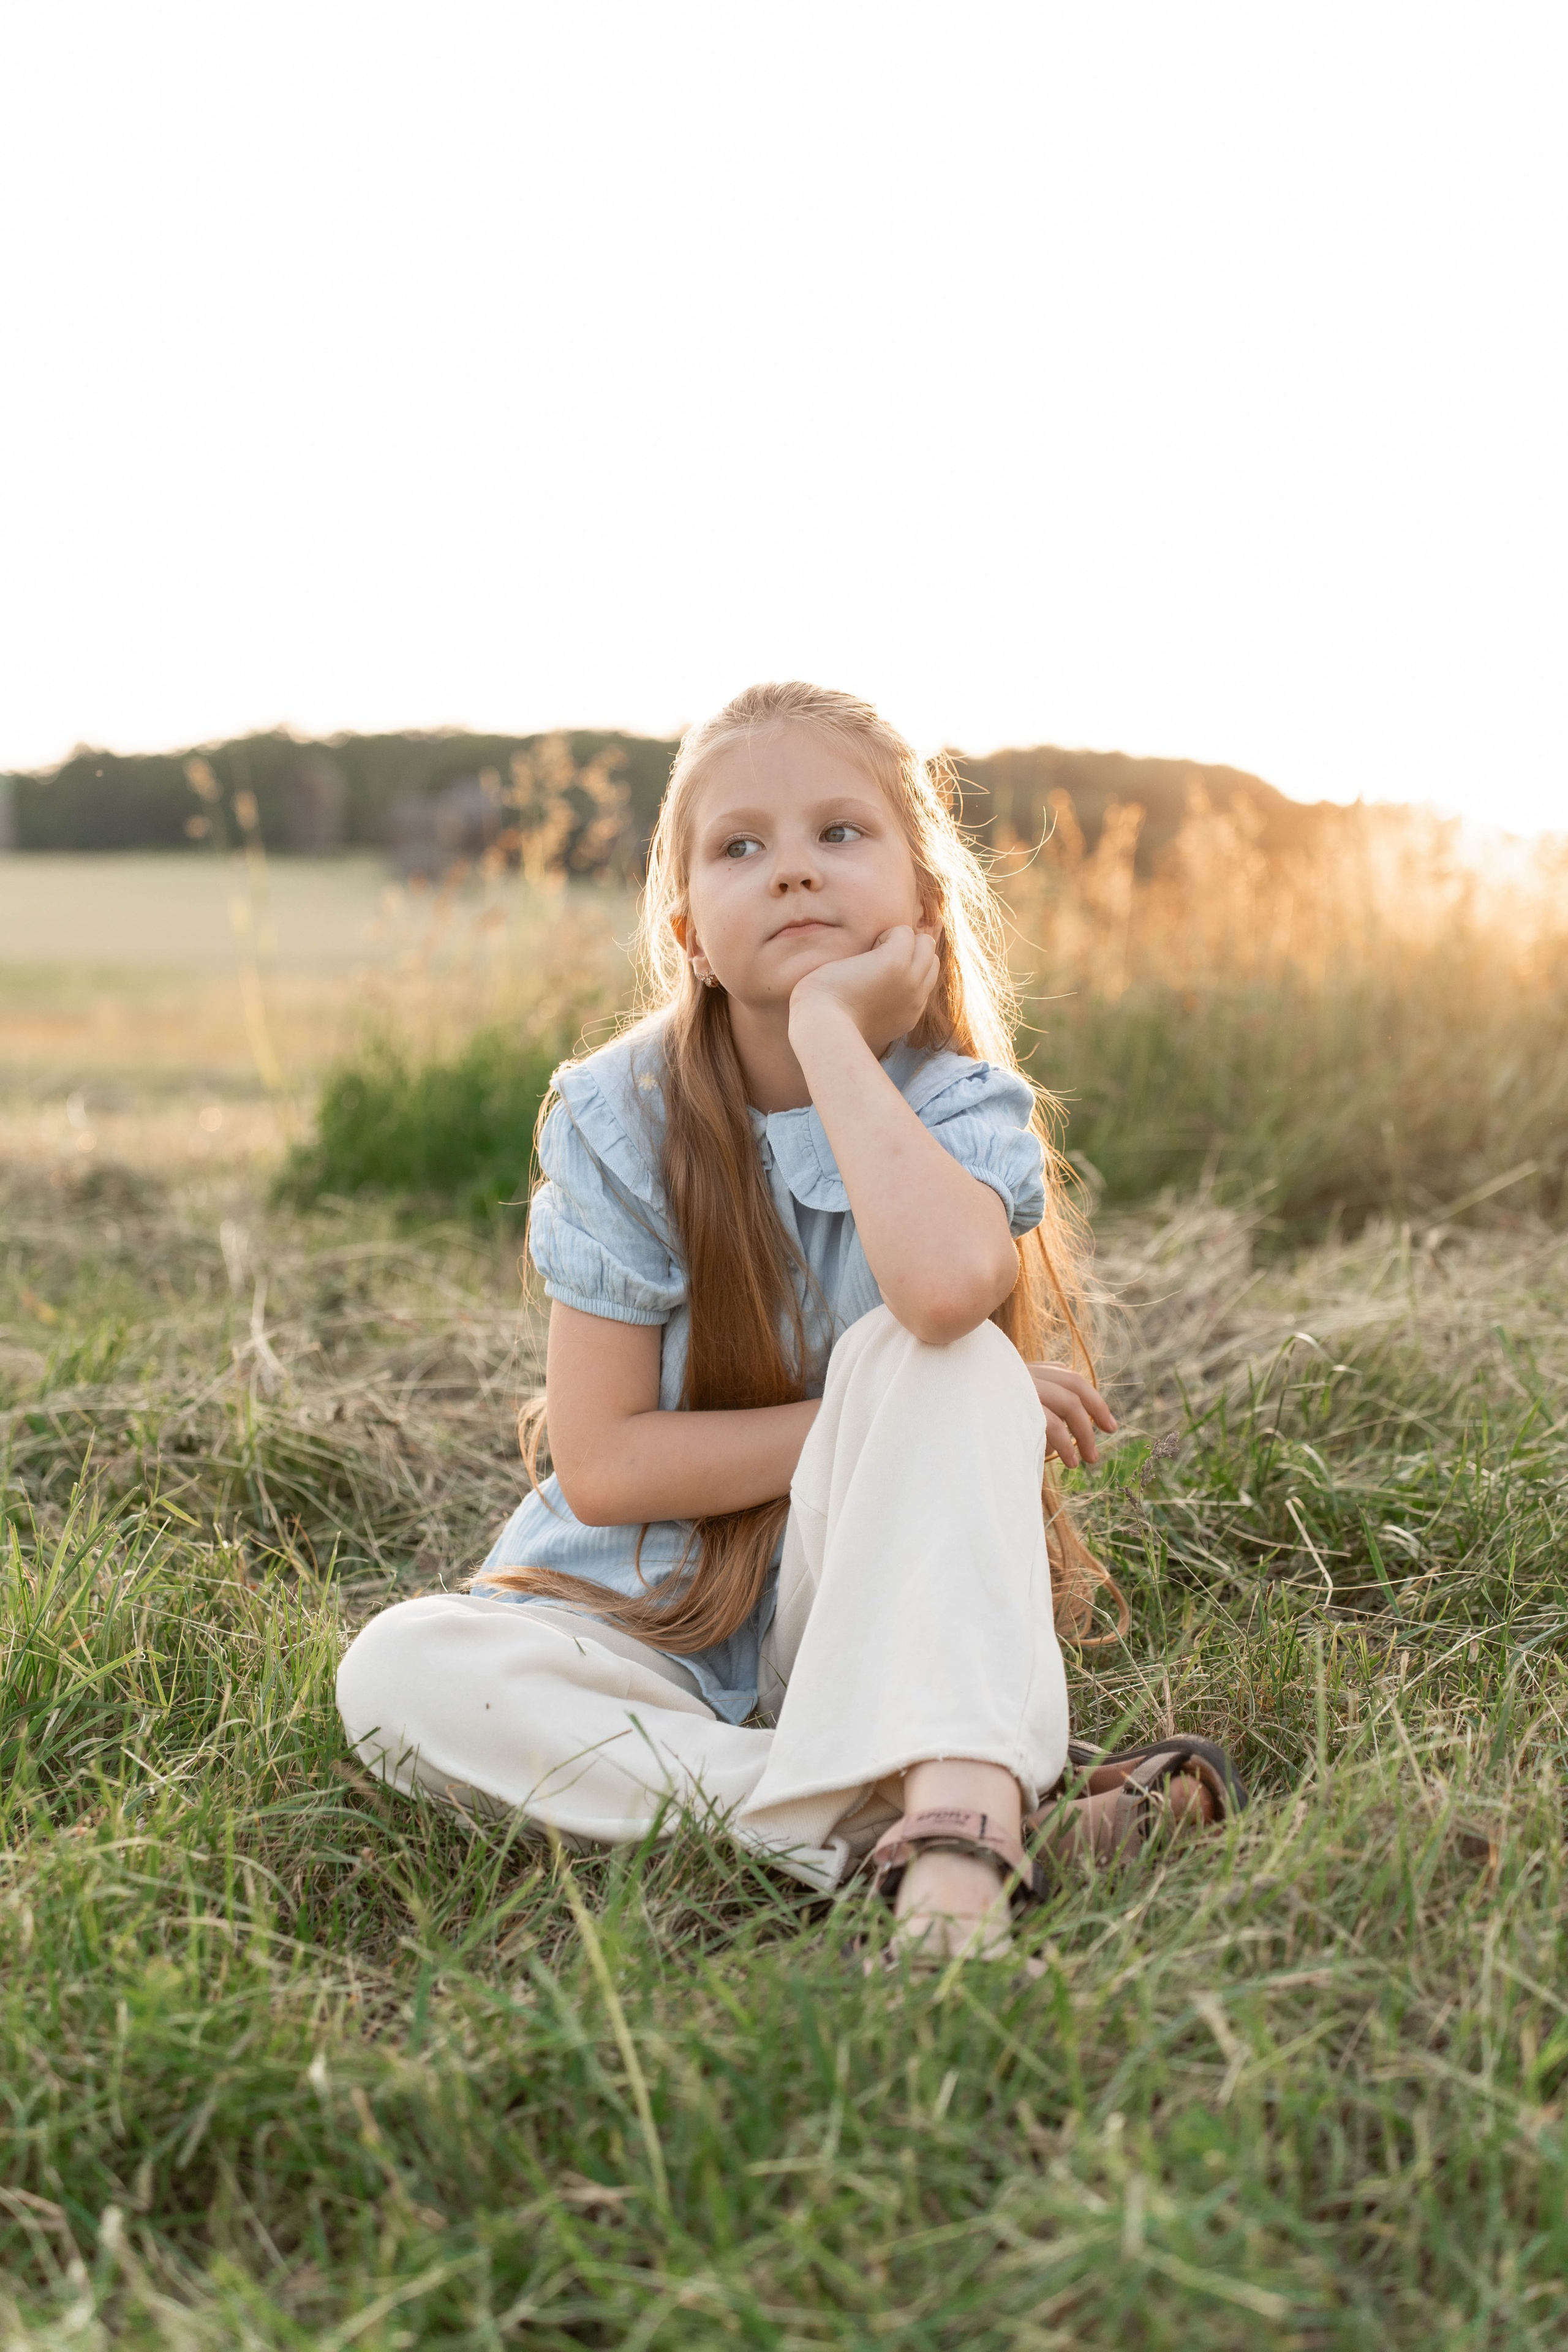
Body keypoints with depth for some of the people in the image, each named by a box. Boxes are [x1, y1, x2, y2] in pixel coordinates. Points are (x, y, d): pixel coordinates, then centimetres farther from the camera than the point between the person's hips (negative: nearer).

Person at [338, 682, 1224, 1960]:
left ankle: (955, 1814, -40)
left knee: (941, 1358, -29)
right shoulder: (621, 1118, -10)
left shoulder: (965, 1107, -11)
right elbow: (601, 1466, -14)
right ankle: (877, 1824, -33)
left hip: (874, 1621, -1)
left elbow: (946, 1286, -39)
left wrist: (833, 1027, -27)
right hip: (654, 1630, 1)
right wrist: (872, 1417, -21)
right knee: (397, 1672, -28)